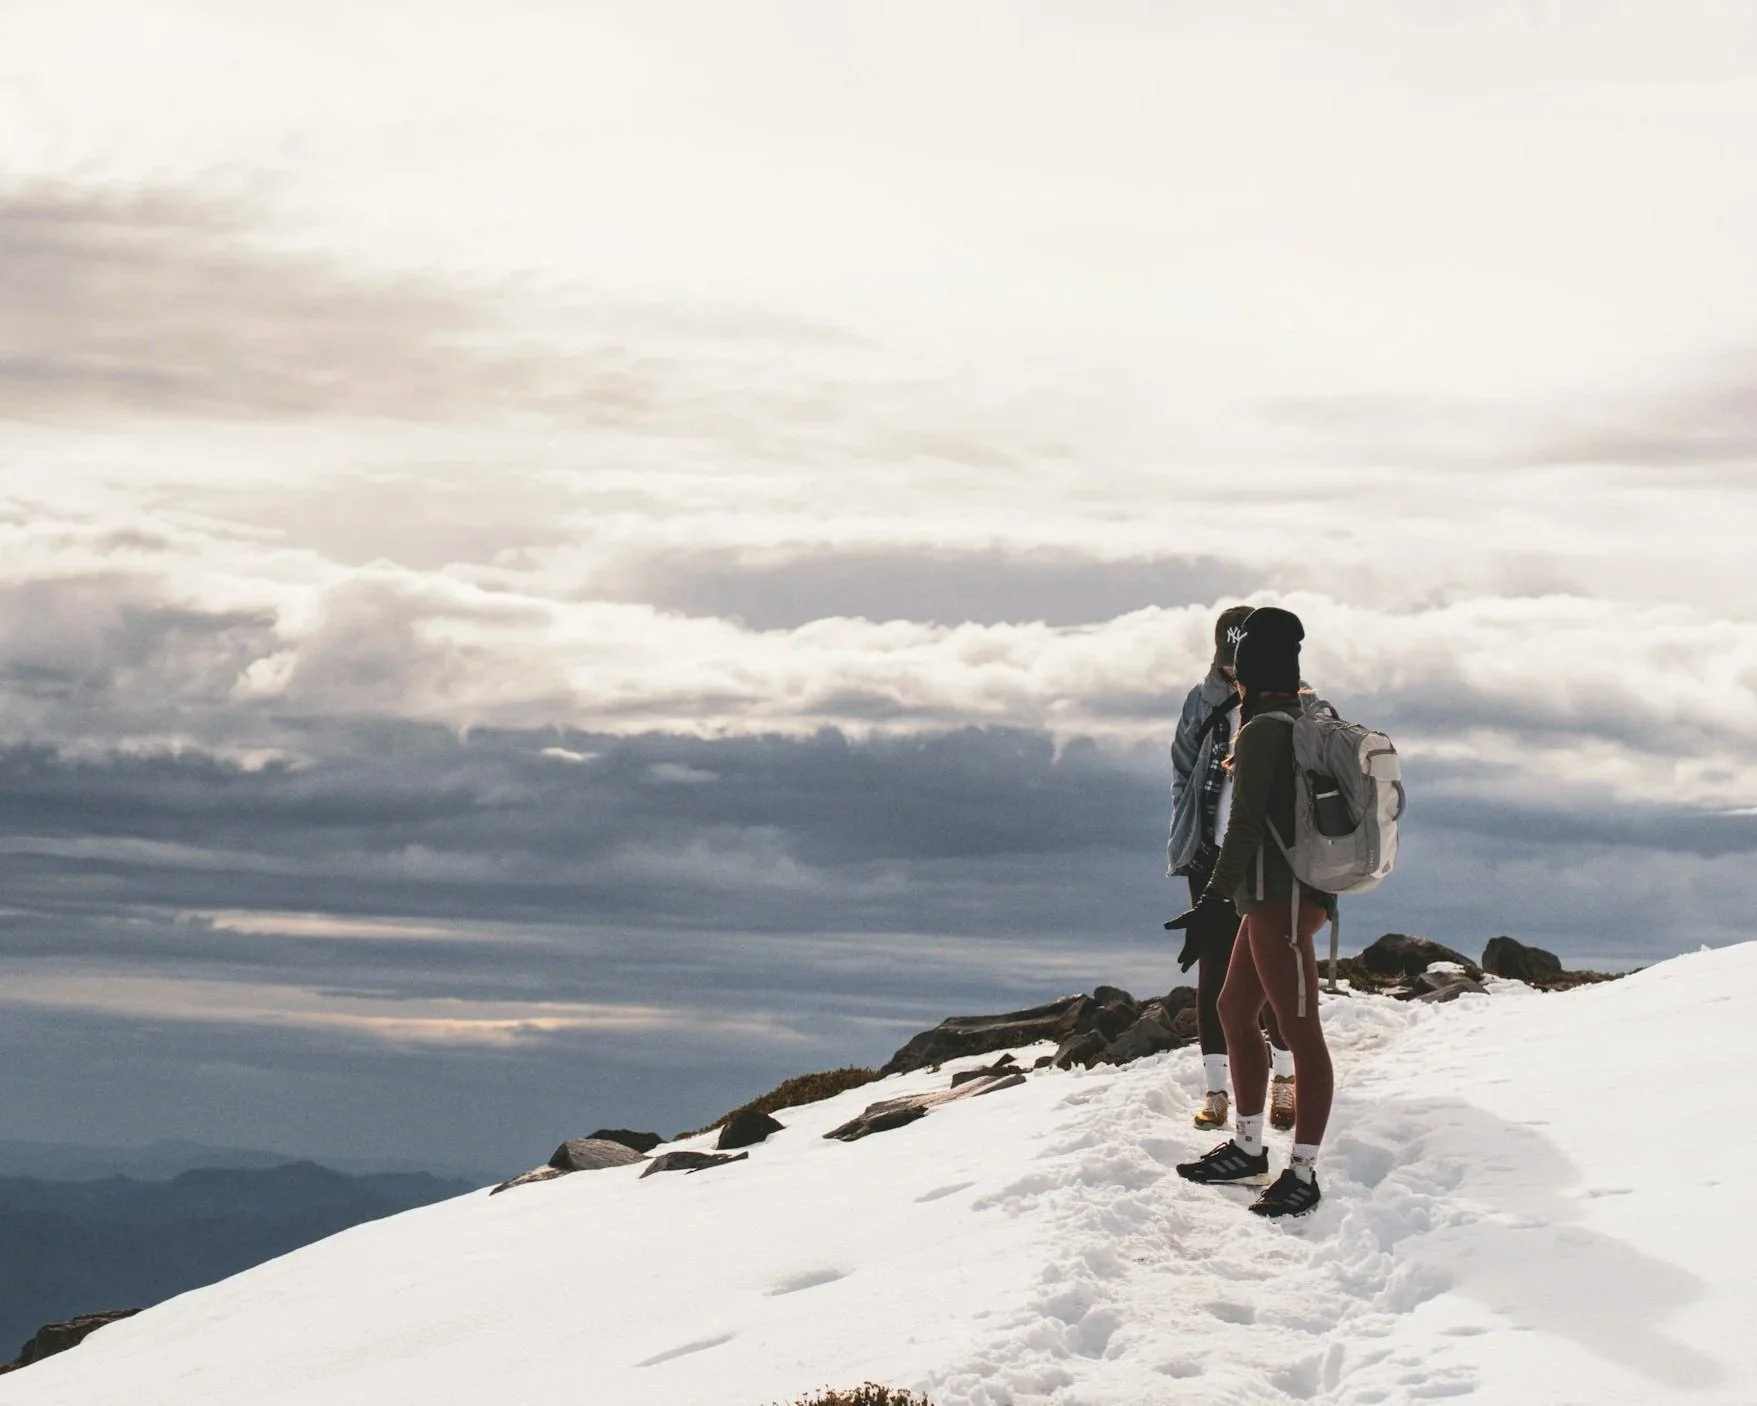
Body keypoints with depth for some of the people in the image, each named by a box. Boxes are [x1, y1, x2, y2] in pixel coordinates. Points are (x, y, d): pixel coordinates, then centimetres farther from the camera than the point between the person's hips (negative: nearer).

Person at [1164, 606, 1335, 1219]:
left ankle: (1303, 1174, -2)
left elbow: (1245, 825, -19)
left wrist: (1216, 895, -18)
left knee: (1300, 1031, -6)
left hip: (1279, 900, -10)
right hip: (1292, 893, 10)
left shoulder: (1263, 730, -15)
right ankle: (1247, 1147, 29)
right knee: (1234, 1009, 19)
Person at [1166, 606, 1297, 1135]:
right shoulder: (1204, 702, 5)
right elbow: (1183, 772, 10)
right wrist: (1186, 840, 3)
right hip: (1214, 855, 2)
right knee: (1214, 971, 3)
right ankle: (1216, 1089, 8)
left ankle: (1285, 1080, 14)